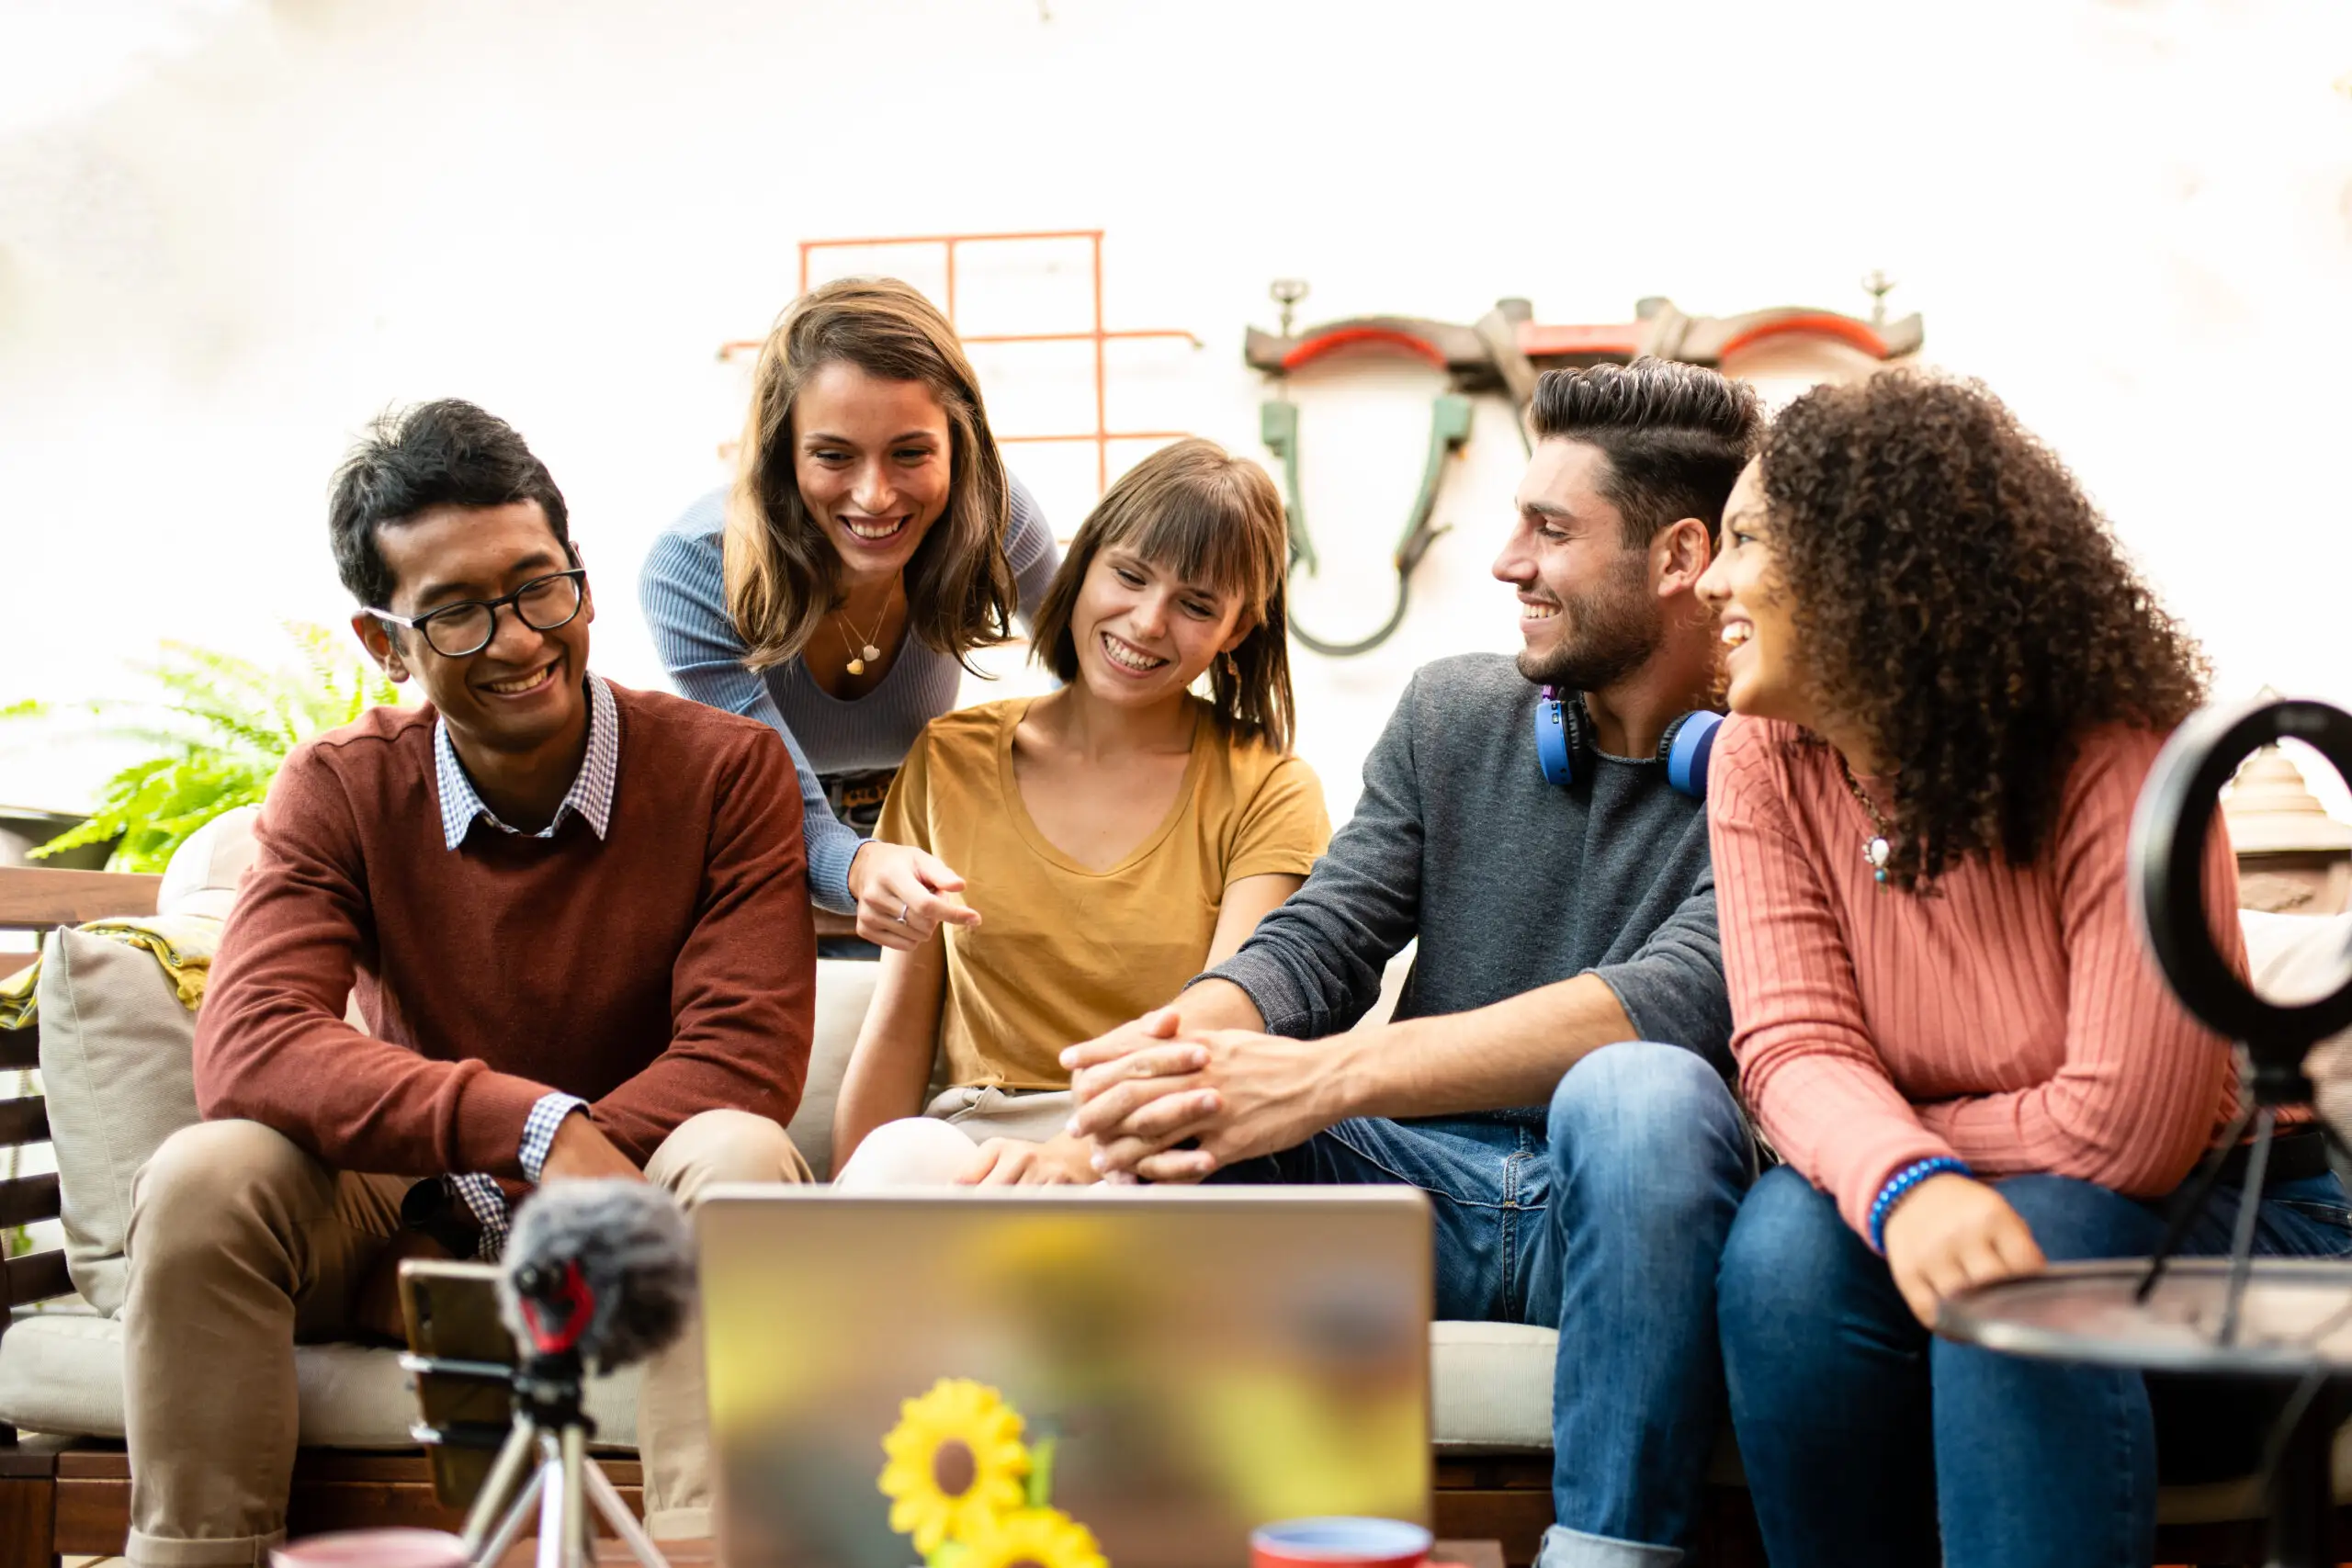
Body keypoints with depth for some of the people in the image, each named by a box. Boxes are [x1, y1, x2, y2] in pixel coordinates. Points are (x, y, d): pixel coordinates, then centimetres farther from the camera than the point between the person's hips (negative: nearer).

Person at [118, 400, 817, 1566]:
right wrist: (535, 1128, -34)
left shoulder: (725, 770, -9)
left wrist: (495, 1207, -24)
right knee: (203, 1177, -26)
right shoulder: (340, 791, -4)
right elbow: (246, 1047, -20)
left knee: (742, 1159, -33)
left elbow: (744, 1059, -17)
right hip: (407, 1216, 2)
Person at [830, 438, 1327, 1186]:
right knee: (902, 1156, -36)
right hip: (969, 1134, 3)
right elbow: (899, 1032, 11)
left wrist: (1078, 1153, -30)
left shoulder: (1268, 794, 5)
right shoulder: (951, 760, 13)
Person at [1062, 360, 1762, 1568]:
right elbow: (1317, 939, 2)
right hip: (1424, 1183, 5)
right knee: (1177, 1112, -19)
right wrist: (1189, 1032, -24)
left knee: (1642, 1087, -37)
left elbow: (1669, 1000, -25)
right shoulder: (1452, 715, 10)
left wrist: (1328, 1076, -35)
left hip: (1607, 1202, -4)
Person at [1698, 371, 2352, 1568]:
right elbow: (1797, 1049, -16)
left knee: (2026, 1265, -35)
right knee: (1785, 1245, -28)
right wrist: (1901, 1184, -38)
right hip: (1915, 1219, 4)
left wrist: (1871, 1137, -14)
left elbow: (2128, 1129, -26)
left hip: (2216, 1223, -4)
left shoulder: (2117, 764, -22)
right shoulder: (1760, 763, -6)